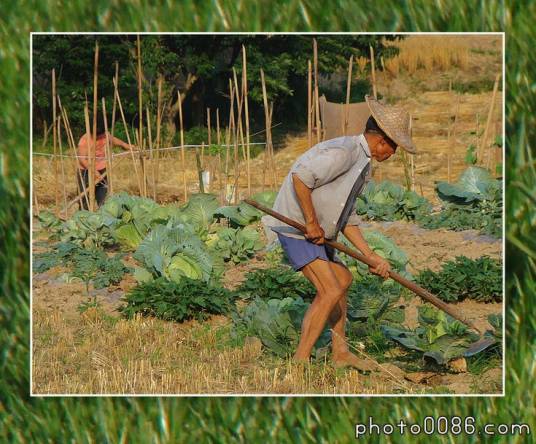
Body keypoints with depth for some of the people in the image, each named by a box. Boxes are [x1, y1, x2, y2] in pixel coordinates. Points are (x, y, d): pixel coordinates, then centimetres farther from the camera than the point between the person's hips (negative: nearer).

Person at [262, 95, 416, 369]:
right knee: (330, 292, -16)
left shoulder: (361, 166, 13)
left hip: (316, 232, 11)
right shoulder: (343, 151, -19)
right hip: (295, 227, -11)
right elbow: (299, 177, -31)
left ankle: (340, 353, 33)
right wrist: (312, 223, -23)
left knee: (342, 280, 23)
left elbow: (347, 219, 16)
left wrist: (371, 256, 7)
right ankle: (300, 362, -12)